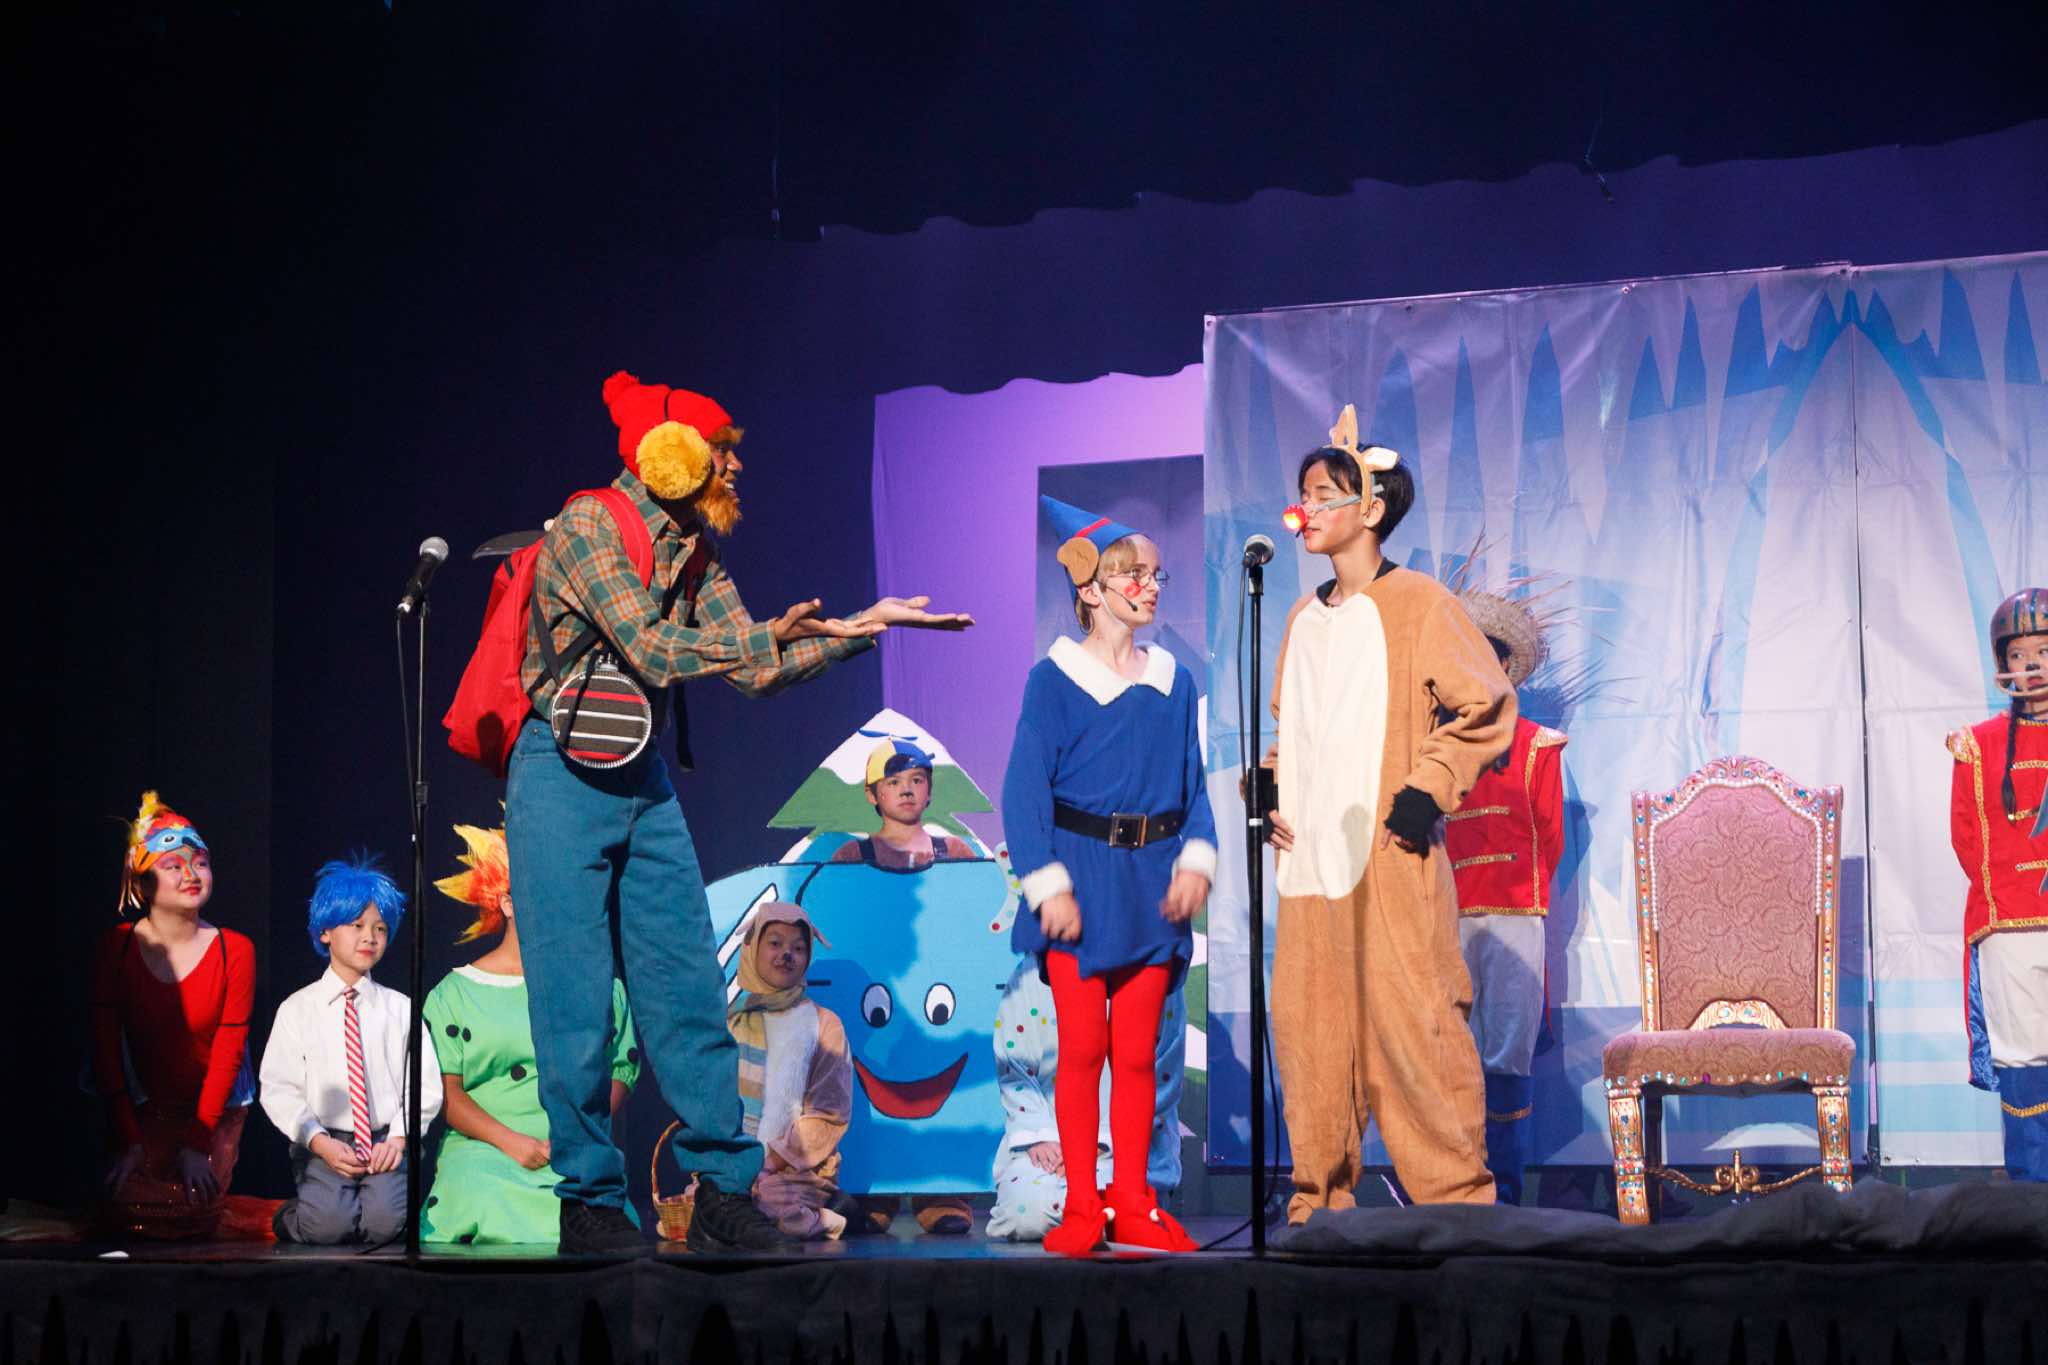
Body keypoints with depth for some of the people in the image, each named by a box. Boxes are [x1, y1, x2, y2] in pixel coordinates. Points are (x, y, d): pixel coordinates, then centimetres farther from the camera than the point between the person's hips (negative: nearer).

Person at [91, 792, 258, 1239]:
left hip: (215, 1106, -1)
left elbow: (228, 1050, -9)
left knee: (190, 1219, -15)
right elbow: (105, 1048, -8)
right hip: (141, 1106, 1)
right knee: (130, 1217, -14)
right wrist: (127, 1141, -14)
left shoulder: (235, 951, -9)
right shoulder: (116, 946, -7)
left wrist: (198, 1144, -14)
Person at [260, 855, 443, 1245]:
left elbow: (425, 1085, 4)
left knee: (385, 1222, -27)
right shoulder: (297, 1009, 7)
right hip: (324, 1145, -1)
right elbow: (279, 1088, 0)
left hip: (385, 1143, 1)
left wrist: (398, 1139, -12)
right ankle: (295, 1215, 6)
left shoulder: (400, 1009, 11)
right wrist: (320, 1142, -14)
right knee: (327, 1225, -27)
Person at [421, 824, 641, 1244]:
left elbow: (622, 1069, 13)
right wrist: (510, 1141, -13)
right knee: (484, 1198, -36)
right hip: (483, 1151, -1)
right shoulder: (455, 993, 11)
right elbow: (444, 1090, 3)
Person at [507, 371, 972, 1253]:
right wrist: (769, 636, -20)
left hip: (644, 780, 7)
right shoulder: (588, 526, -13)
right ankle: (587, 1202, 5)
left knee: (688, 990, 5)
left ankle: (721, 1187, 10)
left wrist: (860, 628, 2)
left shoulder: (692, 553, 10)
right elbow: (653, 652, -20)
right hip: (564, 778, -7)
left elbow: (755, 672, 9)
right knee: (576, 1002, -4)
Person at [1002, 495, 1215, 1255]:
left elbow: (1194, 785, 13)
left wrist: (1196, 858, -2)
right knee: (1081, 1048, -3)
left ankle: (1133, 1203, 13)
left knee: (1137, 1052, 6)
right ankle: (1081, 1206, 4)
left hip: (1152, 883, 4)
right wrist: (1048, 882, -13)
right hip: (1081, 879, -4)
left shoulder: (1173, 682, 10)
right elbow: (1025, 789, -6)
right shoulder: (1054, 680, -4)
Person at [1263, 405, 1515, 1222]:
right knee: (1307, 1030, 6)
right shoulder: (1304, 619, 17)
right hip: (1309, 859, 7)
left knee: (1410, 1024, -9)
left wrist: (1428, 788, -13)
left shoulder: (1417, 603, -3)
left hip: (1390, 858, -7)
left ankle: (1455, 1196, -3)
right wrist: (1268, 788, 12)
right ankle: (1320, 1195, 14)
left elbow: (1488, 709, -5)